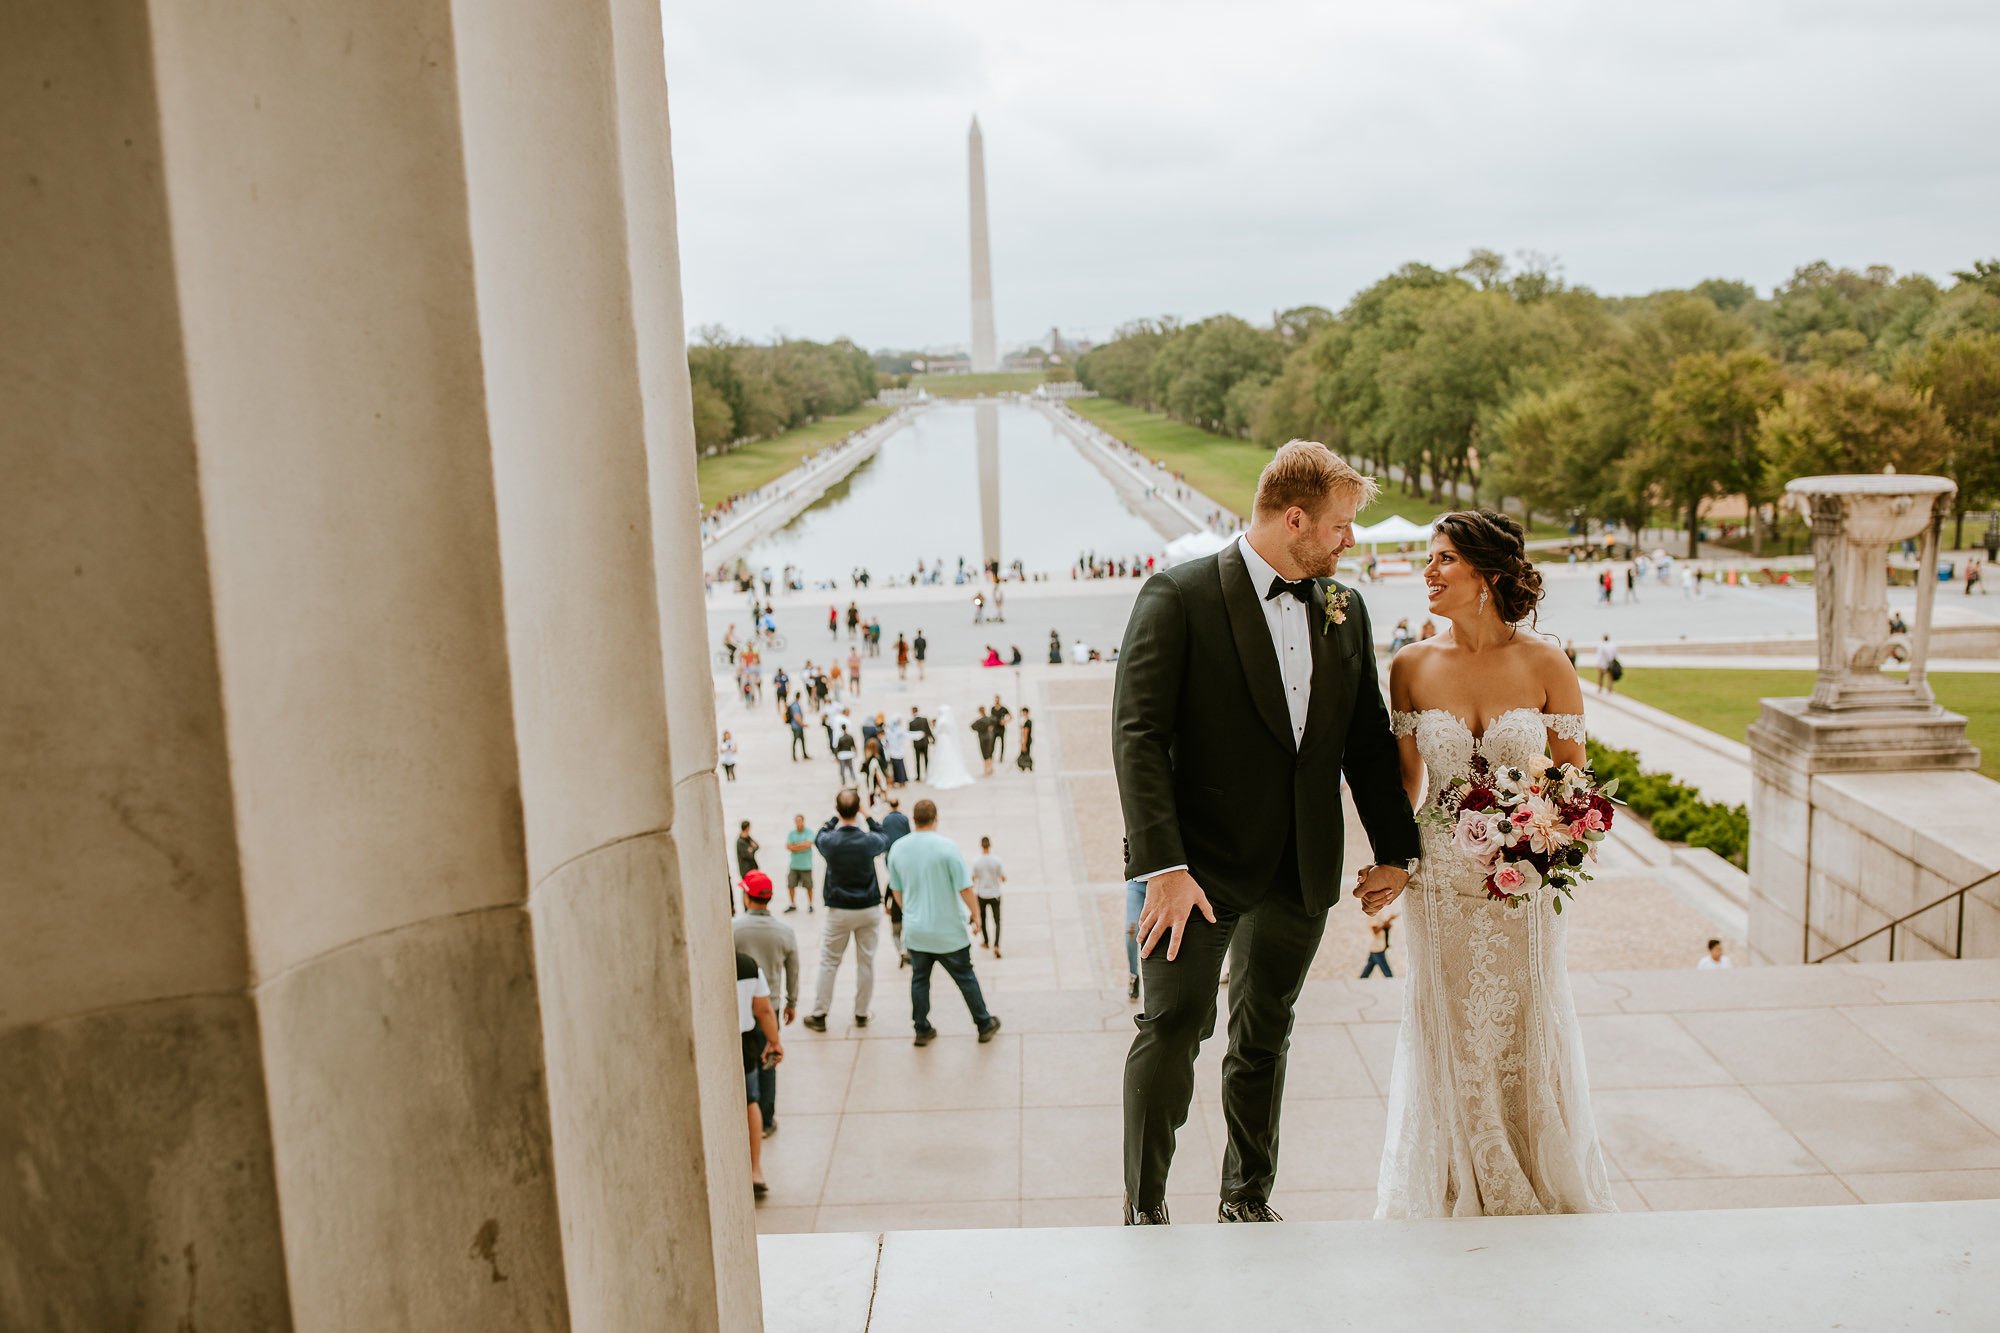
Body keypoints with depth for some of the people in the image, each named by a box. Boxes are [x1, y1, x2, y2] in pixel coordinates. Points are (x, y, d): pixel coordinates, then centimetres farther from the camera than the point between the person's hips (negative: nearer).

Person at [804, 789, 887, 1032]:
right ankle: (861, 1014, 18)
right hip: (869, 910, 0)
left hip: (839, 911, 0)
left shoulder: (829, 841, -14)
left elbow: (819, 836, 12)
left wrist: (836, 817, 18)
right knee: (866, 962, 11)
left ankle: (818, 1015, 14)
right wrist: (868, 817, 18)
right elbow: (884, 840, 12)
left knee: (828, 963, 9)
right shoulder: (868, 841, -13)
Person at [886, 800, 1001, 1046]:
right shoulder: (947, 846, -16)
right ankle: (984, 1025, 21)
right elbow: (964, 888, -15)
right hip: (948, 930, -3)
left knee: (919, 980, 14)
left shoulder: (898, 848, -2)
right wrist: (976, 914, -1)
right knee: (965, 978, 10)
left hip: (915, 930, 3)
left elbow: (896, 890, 9)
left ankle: (922, 1030, 19)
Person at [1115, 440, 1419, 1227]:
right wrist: (1163, 865, -24)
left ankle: (1248, 1201, 32)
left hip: (1302, 866, 5)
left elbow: (1368, 739, 15)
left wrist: (1395, 849, 12)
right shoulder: (1180, 596, -11)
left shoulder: (1345, 609, 8)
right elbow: (1138, 735, -17)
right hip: (1202, 860, -5)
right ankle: (1144, 1212, 8)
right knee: (1174, 1025, -8)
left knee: (1265, 1036, 16)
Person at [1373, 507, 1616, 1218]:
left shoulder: (1545, 663, -7)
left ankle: (1542, 1199, 32)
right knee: (1451, 1047, 9)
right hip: (1442, 885, 1)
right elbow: (1407, 779, 6)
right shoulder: (1411, 667, -3)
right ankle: (1462, 1204, 28)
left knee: (1527, 1043, 9)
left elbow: (1575, 778, 0)